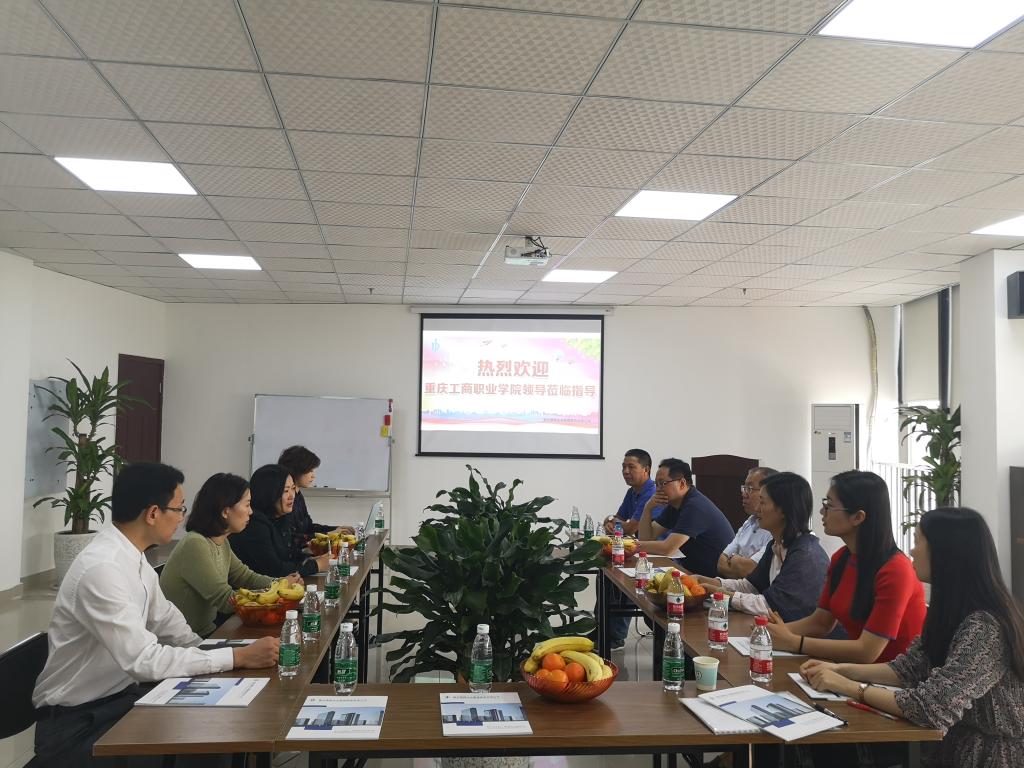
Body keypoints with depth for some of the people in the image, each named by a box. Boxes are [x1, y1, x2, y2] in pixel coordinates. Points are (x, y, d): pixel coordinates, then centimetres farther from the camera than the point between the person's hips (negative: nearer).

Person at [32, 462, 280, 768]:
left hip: (119, 693, 8)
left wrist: (220, 655, -3)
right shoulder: (102, 569, -26)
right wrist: (238, 657, -25)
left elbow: (165, 621, 10)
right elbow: (144, 660, -29)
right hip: (77, 721, -8)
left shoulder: (133, 556, 2)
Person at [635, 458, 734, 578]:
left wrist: (635, 545, -17)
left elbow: (668, 548, -26)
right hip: (696, 570, 8)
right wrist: (648, 508, -6)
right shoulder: (674, 505, 9)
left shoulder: (695, 506, -21)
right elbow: (646, 537, 8)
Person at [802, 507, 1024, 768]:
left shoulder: (983, 627, -26)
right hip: (956, 742, 7)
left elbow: (932, 708, -30)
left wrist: (849, 687, -22)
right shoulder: (952, 611, 3)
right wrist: (840, 669, -6)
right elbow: (908, 669, 6)